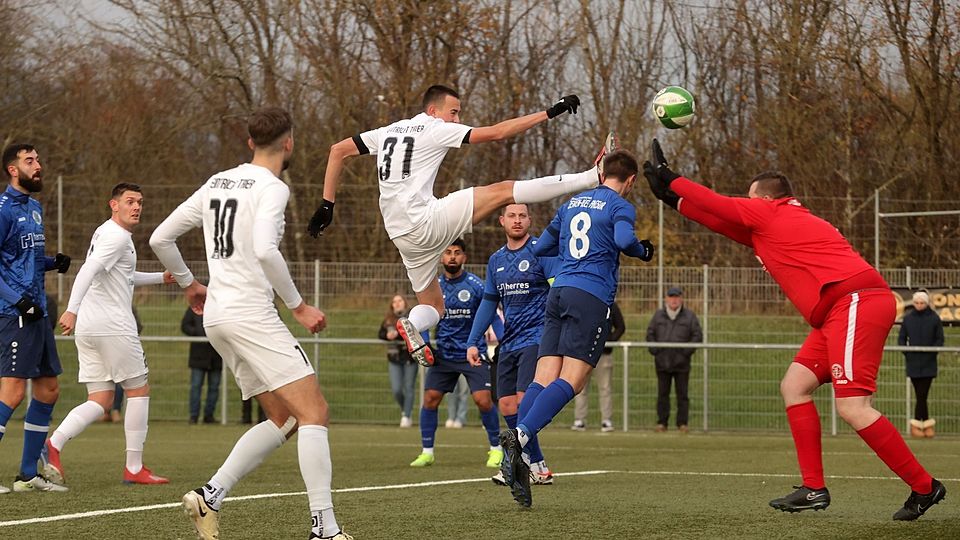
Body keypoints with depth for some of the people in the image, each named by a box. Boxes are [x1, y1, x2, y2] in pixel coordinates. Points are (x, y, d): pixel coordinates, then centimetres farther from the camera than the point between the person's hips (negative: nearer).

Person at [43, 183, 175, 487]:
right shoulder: (117, 236, -10)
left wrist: (160, 278, 42)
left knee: (100, 401, 7)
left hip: (88, 329, 9)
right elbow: (88, 271, -25)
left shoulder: (105, 234, 21)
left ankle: (54, 445, -12)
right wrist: (72, 310, -36)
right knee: (139, 390, 2)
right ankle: (134, 468, 3)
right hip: (112, 325, -9)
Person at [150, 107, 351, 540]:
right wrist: (298, 306, -15)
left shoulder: (217, 184, 15)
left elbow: (160, 239, 17)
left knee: (283, 419, 13)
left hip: (217, 316, 9)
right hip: (251, 313, -9)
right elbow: (265, 250, -24)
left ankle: (210, 496, 2)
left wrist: (188, 283, 31)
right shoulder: (272, 188, -8)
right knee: (314, 412, -9)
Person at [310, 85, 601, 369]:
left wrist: (327, 204, 17)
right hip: (427, 222, -8)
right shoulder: (436, 129, -2)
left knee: (433, 306, 19)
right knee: (503, 191, -11)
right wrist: (550, 113, -4)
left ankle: (413, 324, -15)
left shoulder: (390, 131, 18)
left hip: (403, 236, 8)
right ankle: (590, 178, -20)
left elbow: (338, 150, 17)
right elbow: (496, 132, -6)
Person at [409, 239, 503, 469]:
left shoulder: (476, 285, -7)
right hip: (444, 353, 3)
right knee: (430, 398, -5)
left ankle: (496, 449, 4)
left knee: (483, 399, -13)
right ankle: (427, 452, 7)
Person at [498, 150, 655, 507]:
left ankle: (514, 456, -17)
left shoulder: (573, 203, 21)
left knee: (545, 377, -2)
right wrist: (643, 251, 2)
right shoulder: (620, 206, 1)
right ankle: (520, 435, -32)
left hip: (559, 291, 6)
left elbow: (541, 247, 27)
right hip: (592, 297, -6)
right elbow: (624, 240, -19)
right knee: (571, 380, -12)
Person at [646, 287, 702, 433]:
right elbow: (650, 333, 12)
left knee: (682, 394, 1)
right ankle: (661, 423, 9)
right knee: (662, 394, 5)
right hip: (662, 361, 2)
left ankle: (682, 423, 5)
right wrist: (654, 349, -3)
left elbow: (698, 335, 2)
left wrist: (688, 351, -9)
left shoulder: (689, 316, 3)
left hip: (681, 362, -2)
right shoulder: (658, 315, 9)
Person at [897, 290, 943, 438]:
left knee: (922, 395, -6)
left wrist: (931, 353, -10)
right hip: (913, 363, 2)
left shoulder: (934, 319, -1)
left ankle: (916, 424, 2)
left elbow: (940, 340, 2)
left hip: (928, 363, -2)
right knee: (920, 395, 3)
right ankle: (927, 423, 9)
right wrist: (907, 353, -4)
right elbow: (901, 338, 10)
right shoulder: (908, 318, 5)